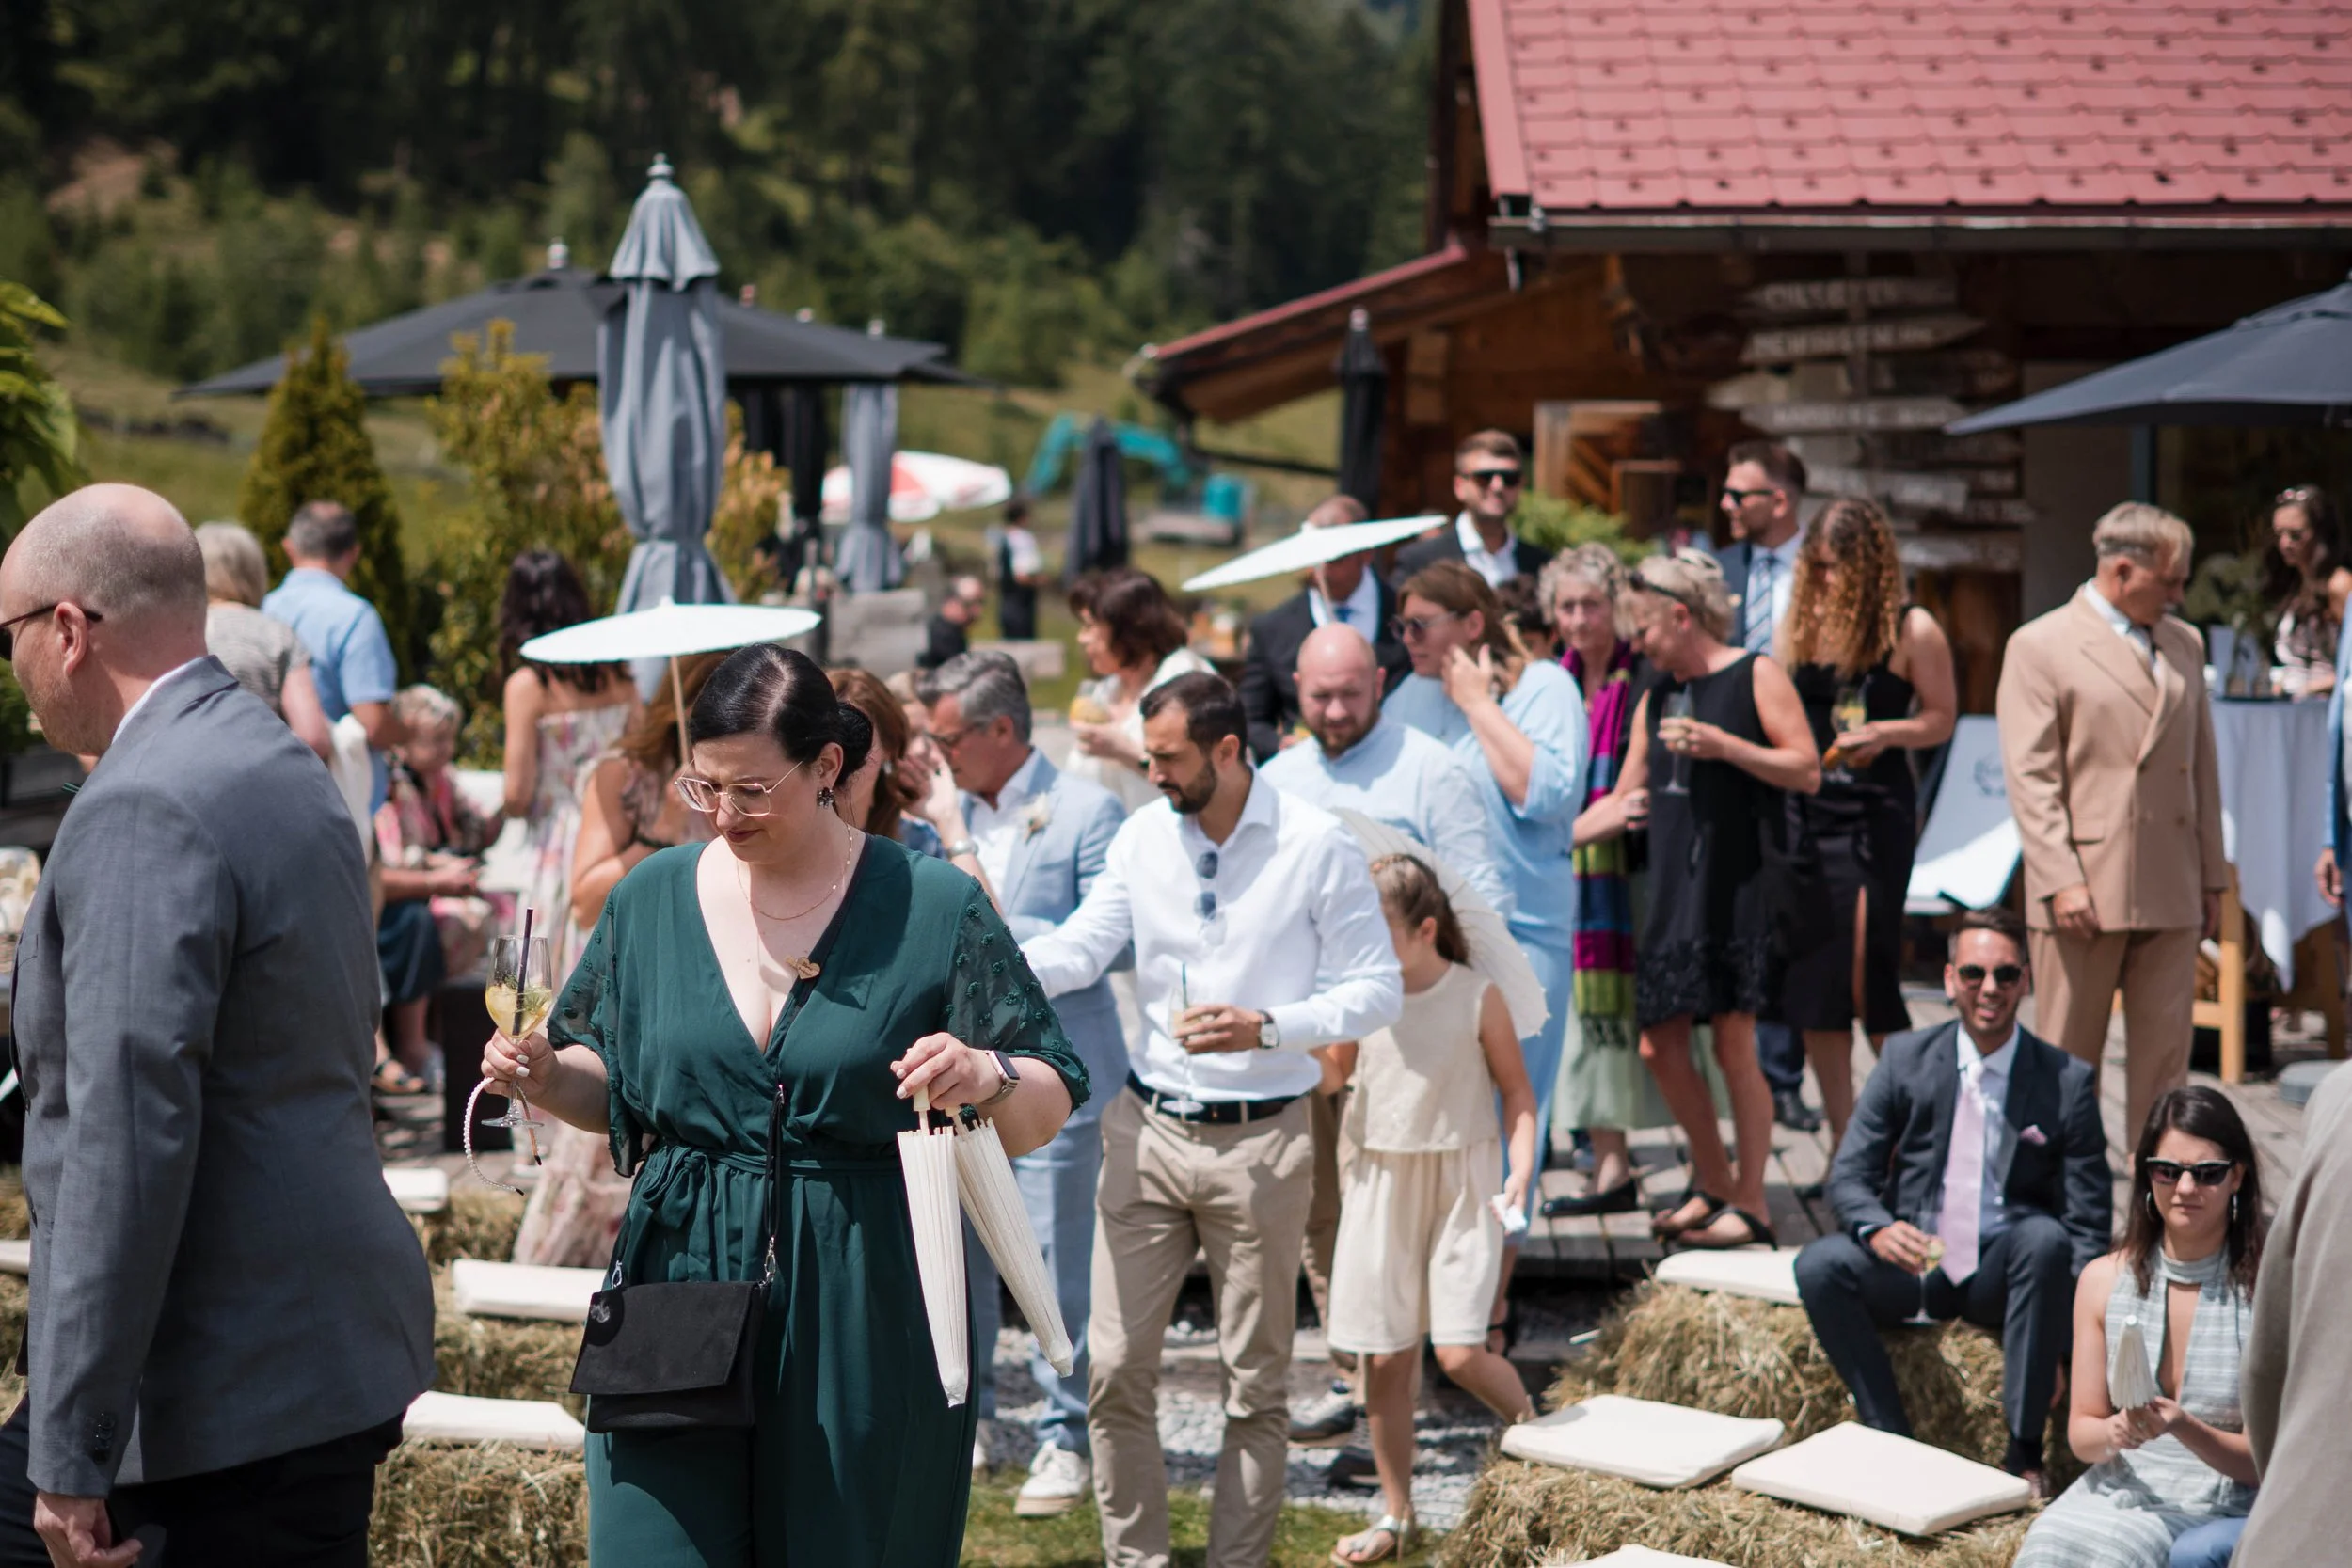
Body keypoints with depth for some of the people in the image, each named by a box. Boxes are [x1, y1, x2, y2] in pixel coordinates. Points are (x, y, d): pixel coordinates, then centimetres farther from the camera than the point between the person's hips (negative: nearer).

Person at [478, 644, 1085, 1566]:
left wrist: (987, 1076, -24)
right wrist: (543, 1076, -5)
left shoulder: (933, 910, -4)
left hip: (870, 1324, -2)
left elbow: (1047, 1111, -3)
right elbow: (610, 1090, 15)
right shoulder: (653, 900, 6)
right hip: (678, 1294, 2)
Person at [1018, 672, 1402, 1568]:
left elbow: (1377, 990, -8)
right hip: (1147, 1131, 3)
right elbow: (1080, 949, -3)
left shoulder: (1317, 846, -8)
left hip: (1259, 1142, -3)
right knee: (1116, 1368, 2)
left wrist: (1266, 1027, -22)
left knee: (1255, 1383, 7)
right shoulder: (1144, 837, 3)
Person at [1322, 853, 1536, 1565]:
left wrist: (1520, 1173, -14)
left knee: (1460, 1354, -12)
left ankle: (1533, 1426, 19)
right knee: (1386, 1357, 5)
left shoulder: (1477, 998, -8)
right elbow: (1330, 1075, 9)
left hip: (1460, 1185, -3)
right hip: (1380, 1182, 4)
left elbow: (1517, 1090, -2)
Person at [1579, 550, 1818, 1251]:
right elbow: (1627, 801, 24)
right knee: (1660, 1045, 4)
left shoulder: (1755, 675, -1)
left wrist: (1721, 745, -17)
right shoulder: (1657, 698, 18)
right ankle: (1712, 1184, 20)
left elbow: (1807, 771, -8)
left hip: (1742, 885, -7)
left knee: (1734, 1042, -7)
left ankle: (1749, 1203, 3)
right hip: (1675, 889, 7)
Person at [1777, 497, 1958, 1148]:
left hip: (1877, 811, -4)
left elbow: (1942, 717, 0)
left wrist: (1884, 732, -16)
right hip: (1806, 812, 4)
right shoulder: (1800, 625, 8)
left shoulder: (1912, 631, -3)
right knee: (1810, 980, 3)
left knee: (1865, 976, -9)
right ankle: (1843, 1143, 13)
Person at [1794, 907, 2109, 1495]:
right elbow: (1848, 1176, 1)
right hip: (1910, 1264, 1)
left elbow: (2088, 1224, -2)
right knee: (1819, 1265, -27)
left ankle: (2024, 1452, -26)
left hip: (2001, 1276, -1)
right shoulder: (1906, 1058, 3)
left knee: (2045, 1238, -34)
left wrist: (2068, 1332, -18)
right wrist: (1877, 1229, -24)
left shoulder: (2067, 1081, -1)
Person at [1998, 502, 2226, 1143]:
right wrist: (2061, 881, -16)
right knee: (2069, 1061, 3)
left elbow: (2202, 766, 18)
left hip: (2171, 892, 5)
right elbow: (2030, 777, -8)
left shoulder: (2185, 645, 15)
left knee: (2166, 1052, 5)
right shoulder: (2039, 646, -3)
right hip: (2087, 887, -5)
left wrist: (2211, 875, 14)